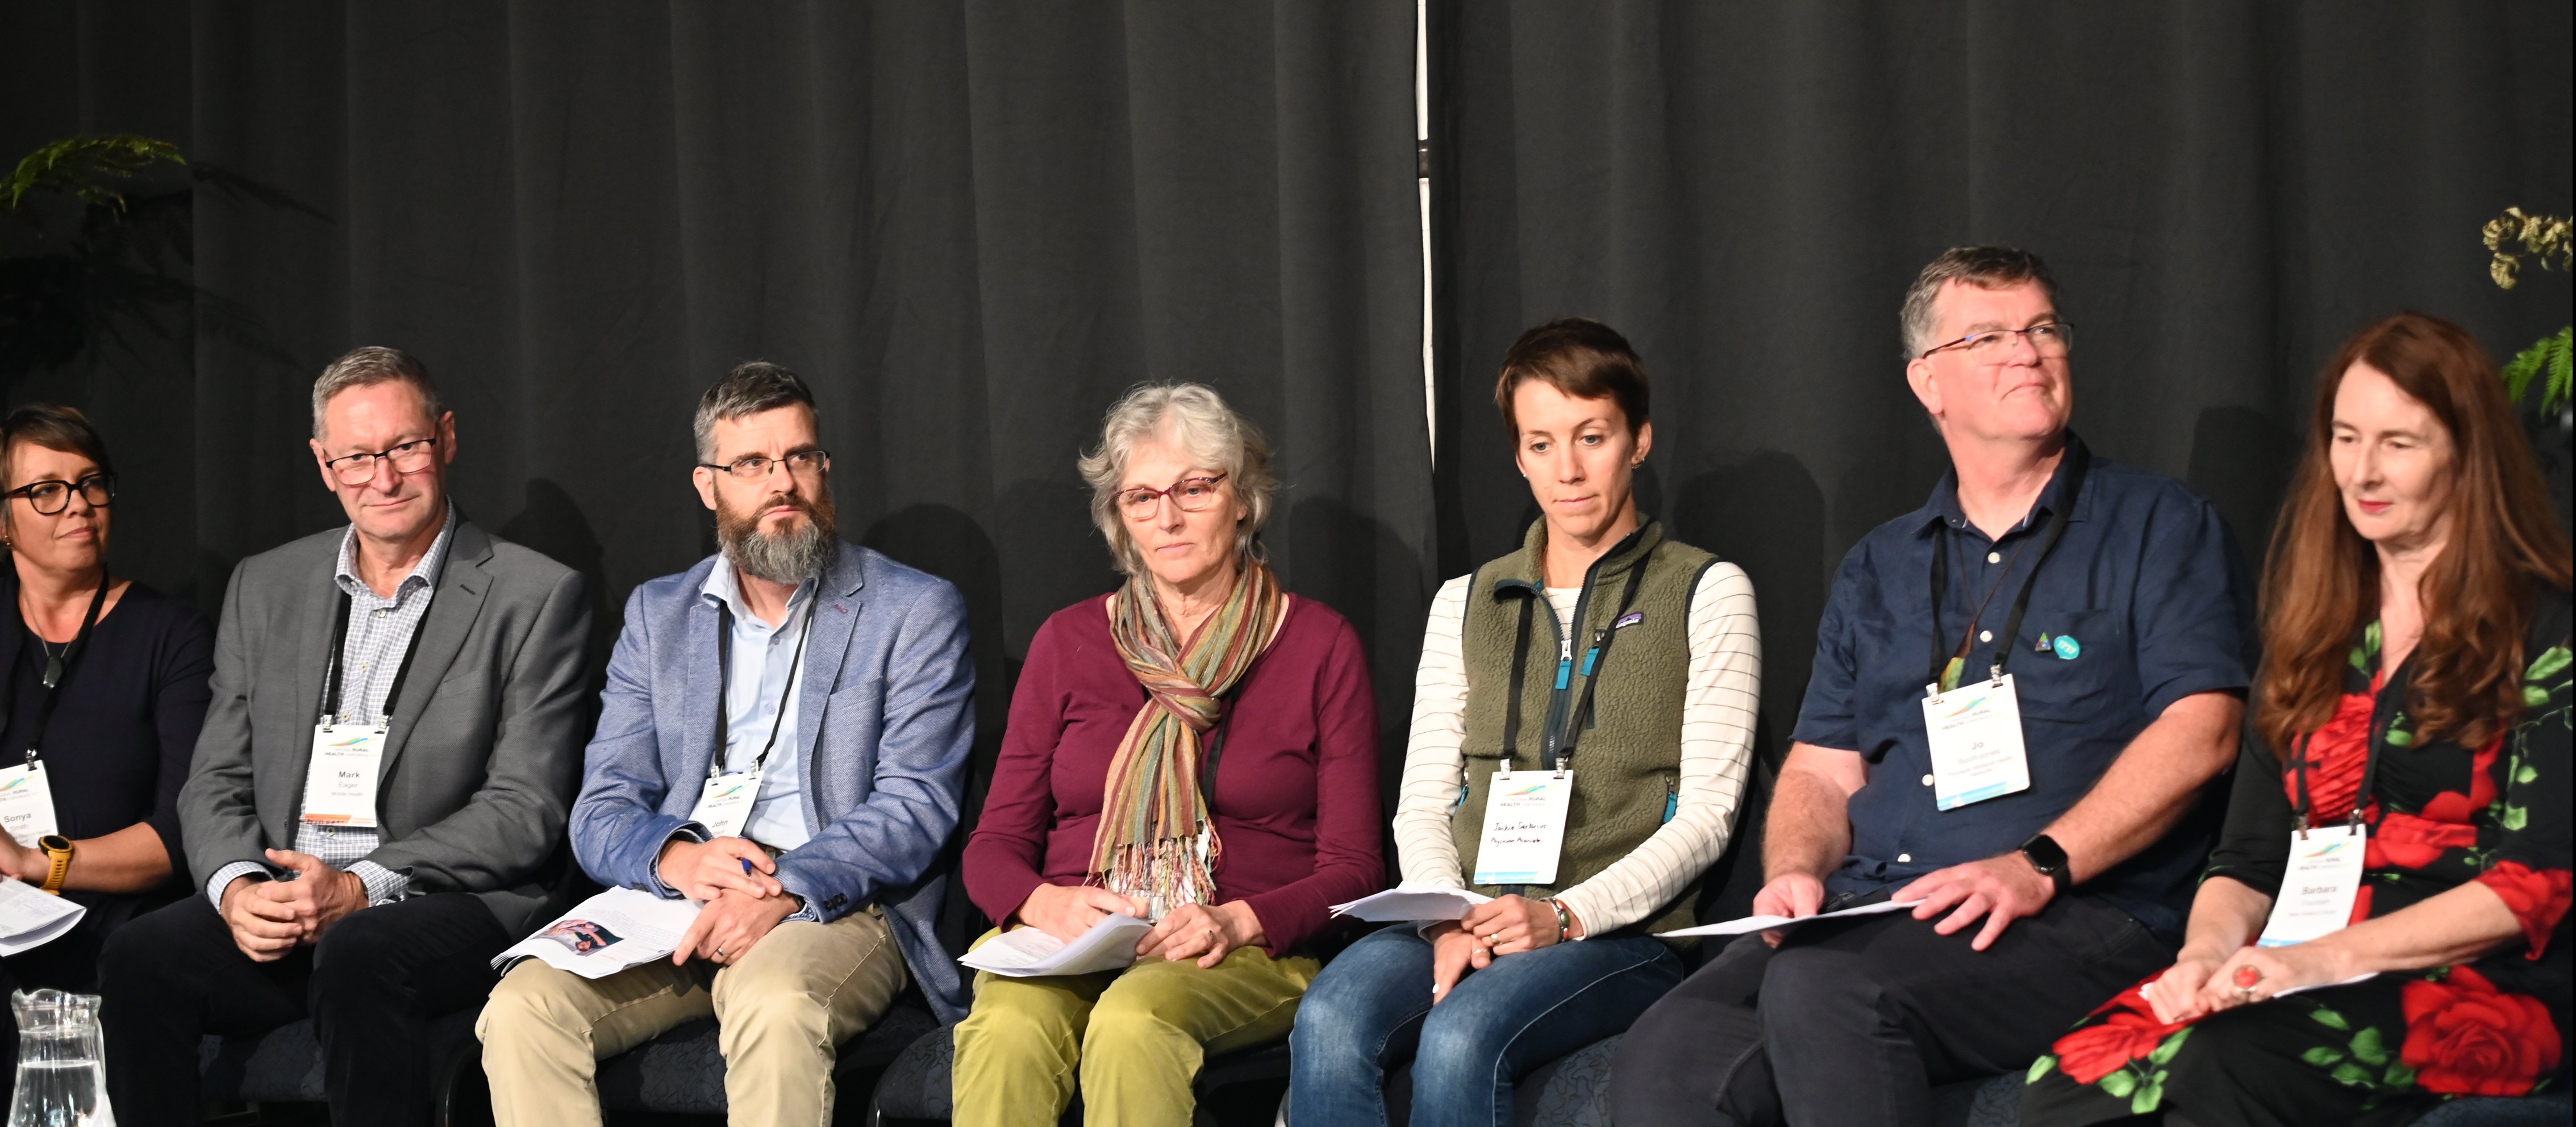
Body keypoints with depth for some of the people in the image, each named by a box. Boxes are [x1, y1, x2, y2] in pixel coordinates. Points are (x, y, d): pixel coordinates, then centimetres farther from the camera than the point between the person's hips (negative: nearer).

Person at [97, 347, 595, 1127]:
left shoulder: (537, 597, 1)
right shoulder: (264, 587, 16)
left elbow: (525, 811, -5)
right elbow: (216, 782, 14)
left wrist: (362, 886, -16)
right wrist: (236, 888, -9)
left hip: (451, 905, -4)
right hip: (275, 906, 4)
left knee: (358, 955, -37)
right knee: (137, 961, -25)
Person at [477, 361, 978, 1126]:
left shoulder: (917, 612, 7)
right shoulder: (658, 614, 18)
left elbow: (916, 807, -4)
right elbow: (600, 814, 11)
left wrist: (784, 888, -21)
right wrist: (676, 857, -13)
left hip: (833, 909, -3)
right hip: (672, 911, 4)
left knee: (774, 1006, -38)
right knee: (520, 1010, -25)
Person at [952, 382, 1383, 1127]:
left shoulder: (1319, 645, 9)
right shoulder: (1069, 642, 16)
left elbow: (1351, 869, 5)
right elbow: (993, 846, 13)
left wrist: (1234, 922, -14)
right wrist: (1049, 905, -11)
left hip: (1246, 956, -2)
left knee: (1132, 1020, -37)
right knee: (1008, 1031, -35)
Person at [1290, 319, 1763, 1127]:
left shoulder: (1707, 593, 8)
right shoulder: (1466, 604, 21)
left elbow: (1706, 812, 0)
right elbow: (1422, 804, 14)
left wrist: (1564, 916, -14)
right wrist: (1450, 921, -8)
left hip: (1621, 933, -3)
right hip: (1465, 922, 3)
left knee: (1461, 1037, -35)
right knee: (1330, 1021, -30)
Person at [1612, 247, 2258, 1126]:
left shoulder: (2159, 527, 10)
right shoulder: (1878, 569, 25)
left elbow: (2201, 730, -3)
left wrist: (2039, 865, -15)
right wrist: (1794, 872, -3)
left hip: (2079, 915, -4)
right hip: (1867, 912, 4)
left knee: (1822, 990, -35)